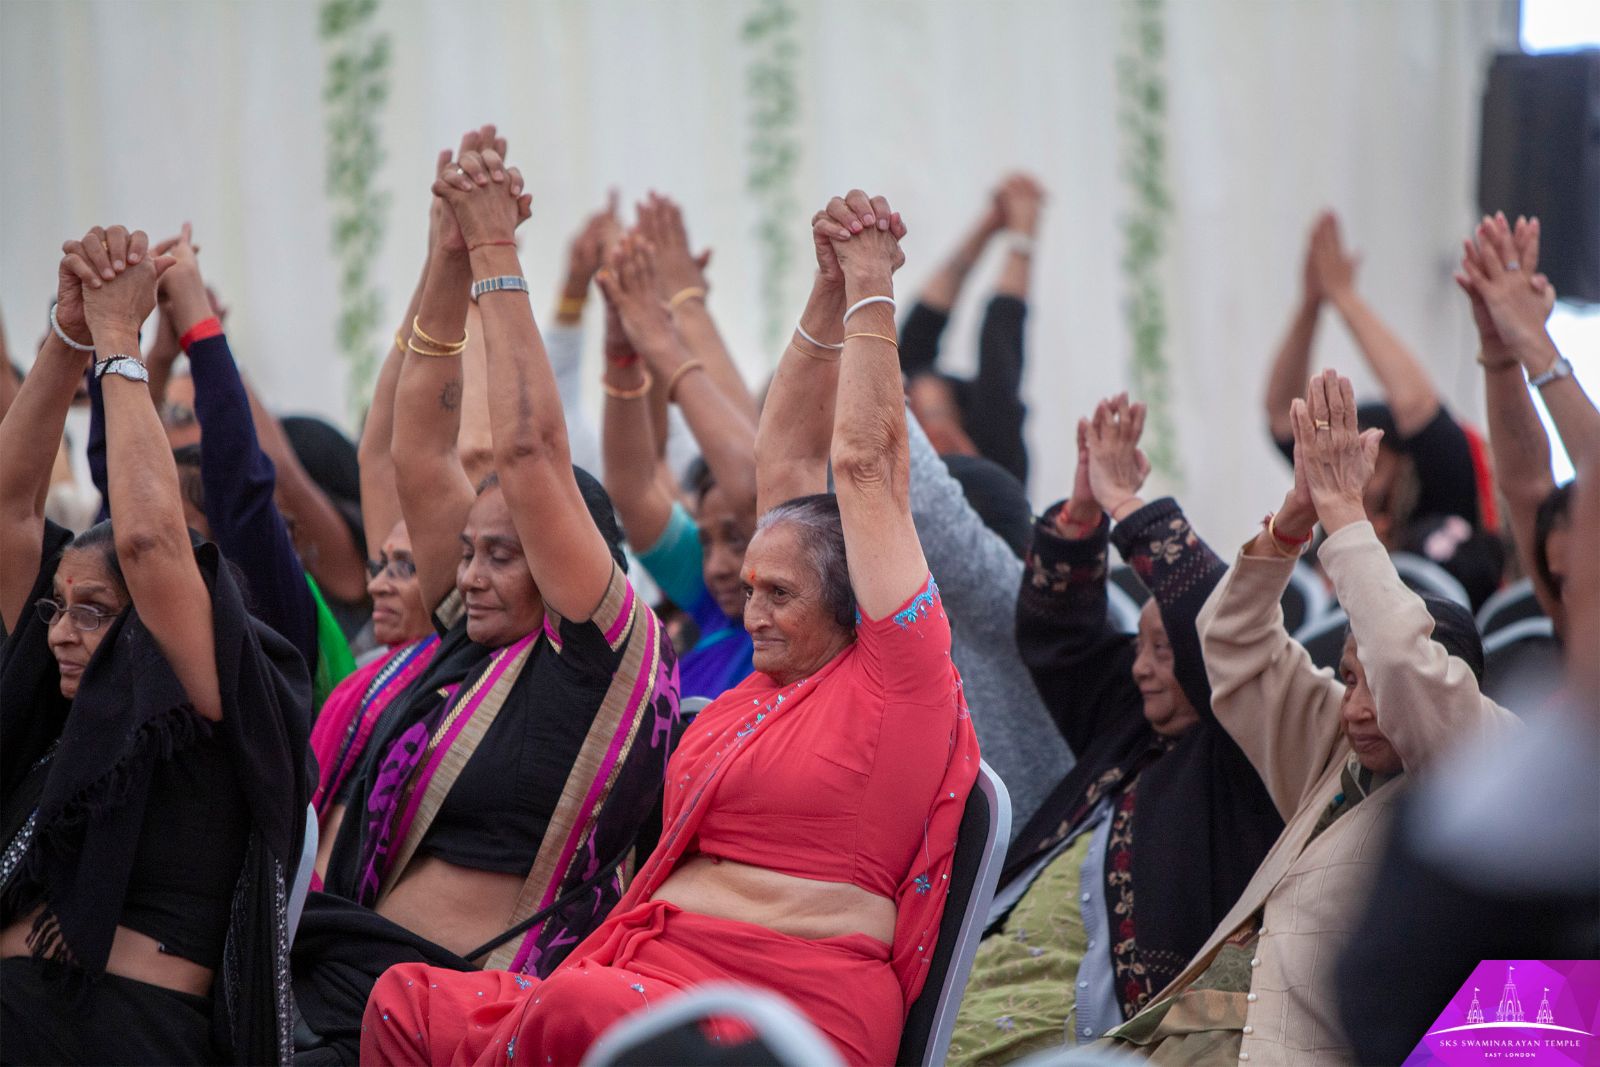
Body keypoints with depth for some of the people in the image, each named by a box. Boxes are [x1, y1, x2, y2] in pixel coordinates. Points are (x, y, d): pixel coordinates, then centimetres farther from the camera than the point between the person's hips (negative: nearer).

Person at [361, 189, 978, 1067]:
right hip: (657, 974, 8)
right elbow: (782, 461, 23)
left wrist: (871, 292, 8)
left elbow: (862, 461, -1)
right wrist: (829, 291, 20)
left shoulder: (897, 673, 1)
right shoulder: (776, 668, 21)